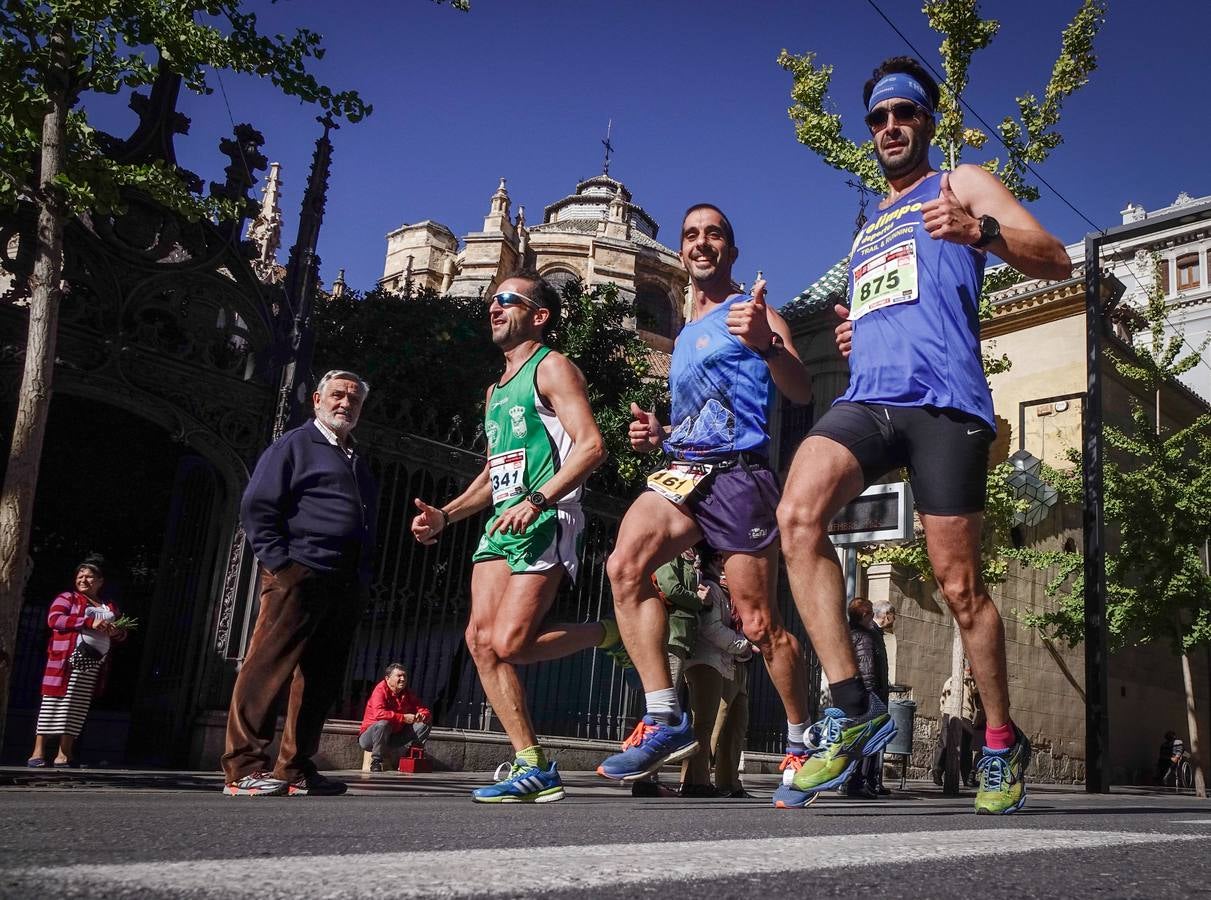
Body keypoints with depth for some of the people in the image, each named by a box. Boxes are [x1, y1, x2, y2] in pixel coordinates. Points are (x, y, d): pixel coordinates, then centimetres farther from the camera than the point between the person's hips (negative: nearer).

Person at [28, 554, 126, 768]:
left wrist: (117, 633, -1)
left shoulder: (110, 608, 23)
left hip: (94, 663, 5)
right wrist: (90, 622, -18)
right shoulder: (67, 598, 8)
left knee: (78, 707, 3)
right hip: (68, 658, -4)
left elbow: (121, 634, 26)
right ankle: (38, 752, -3)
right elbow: (54, 619, -10)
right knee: (56, 702, -7)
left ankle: (64, 755, 6)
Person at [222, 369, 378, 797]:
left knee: (321, 679, 7)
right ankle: (245, 767, -7)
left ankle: (295, 768, 14)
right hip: (299, 576, -7)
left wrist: (363, 578, 15)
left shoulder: (358, 461, 26)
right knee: (268, 666, -10)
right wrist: (280, 563, -12)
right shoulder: (294, 445, 5)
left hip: (347, 586, 7)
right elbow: (256, 506, -3)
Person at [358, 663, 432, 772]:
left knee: (426, 723, -4)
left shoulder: (408, 694, 3)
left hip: (394, 737, 6)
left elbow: (425, 711, 4)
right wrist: (404, 718, -32)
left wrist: (422, 716, -22)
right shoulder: (380, 690, -17)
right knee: (383, 724, -39)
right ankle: (376, 762, -24)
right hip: (369, 737, -6)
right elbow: (378, 713, -34)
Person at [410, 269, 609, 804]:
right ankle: (534, 769, 0)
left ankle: (609, 635, 6)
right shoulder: (496, 390, 26)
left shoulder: (552, 368, 0)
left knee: (509, 643, -19)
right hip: (501, 524, 9)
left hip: (546, 523, -9)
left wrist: (536, 500, -24)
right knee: (481, 638, -6)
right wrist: (444, 515, 14)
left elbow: (591, 445, -13)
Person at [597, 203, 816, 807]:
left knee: (759, 623, -4)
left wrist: (767, 343, -31)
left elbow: (801, 393, -11)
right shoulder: (685, 338, 26)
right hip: (682, 470, 6)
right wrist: (658, 434, 14)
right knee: (625, 565, -22)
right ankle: (664, 721, -21)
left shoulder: (750, 312, 5)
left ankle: (802, 739, 18)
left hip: (738, 474, -6)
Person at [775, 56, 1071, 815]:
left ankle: (1003, 743, 18)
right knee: (798, 516, -24)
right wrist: (854, 336, 17)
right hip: (867, 397, 5)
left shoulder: (963, 185, 14)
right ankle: (856, 713, -21)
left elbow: (1056, 262, 1)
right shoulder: (869, 230, 31)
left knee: (960, 587, -3)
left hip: (944, 403, -5)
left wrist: (981, 230, -17)